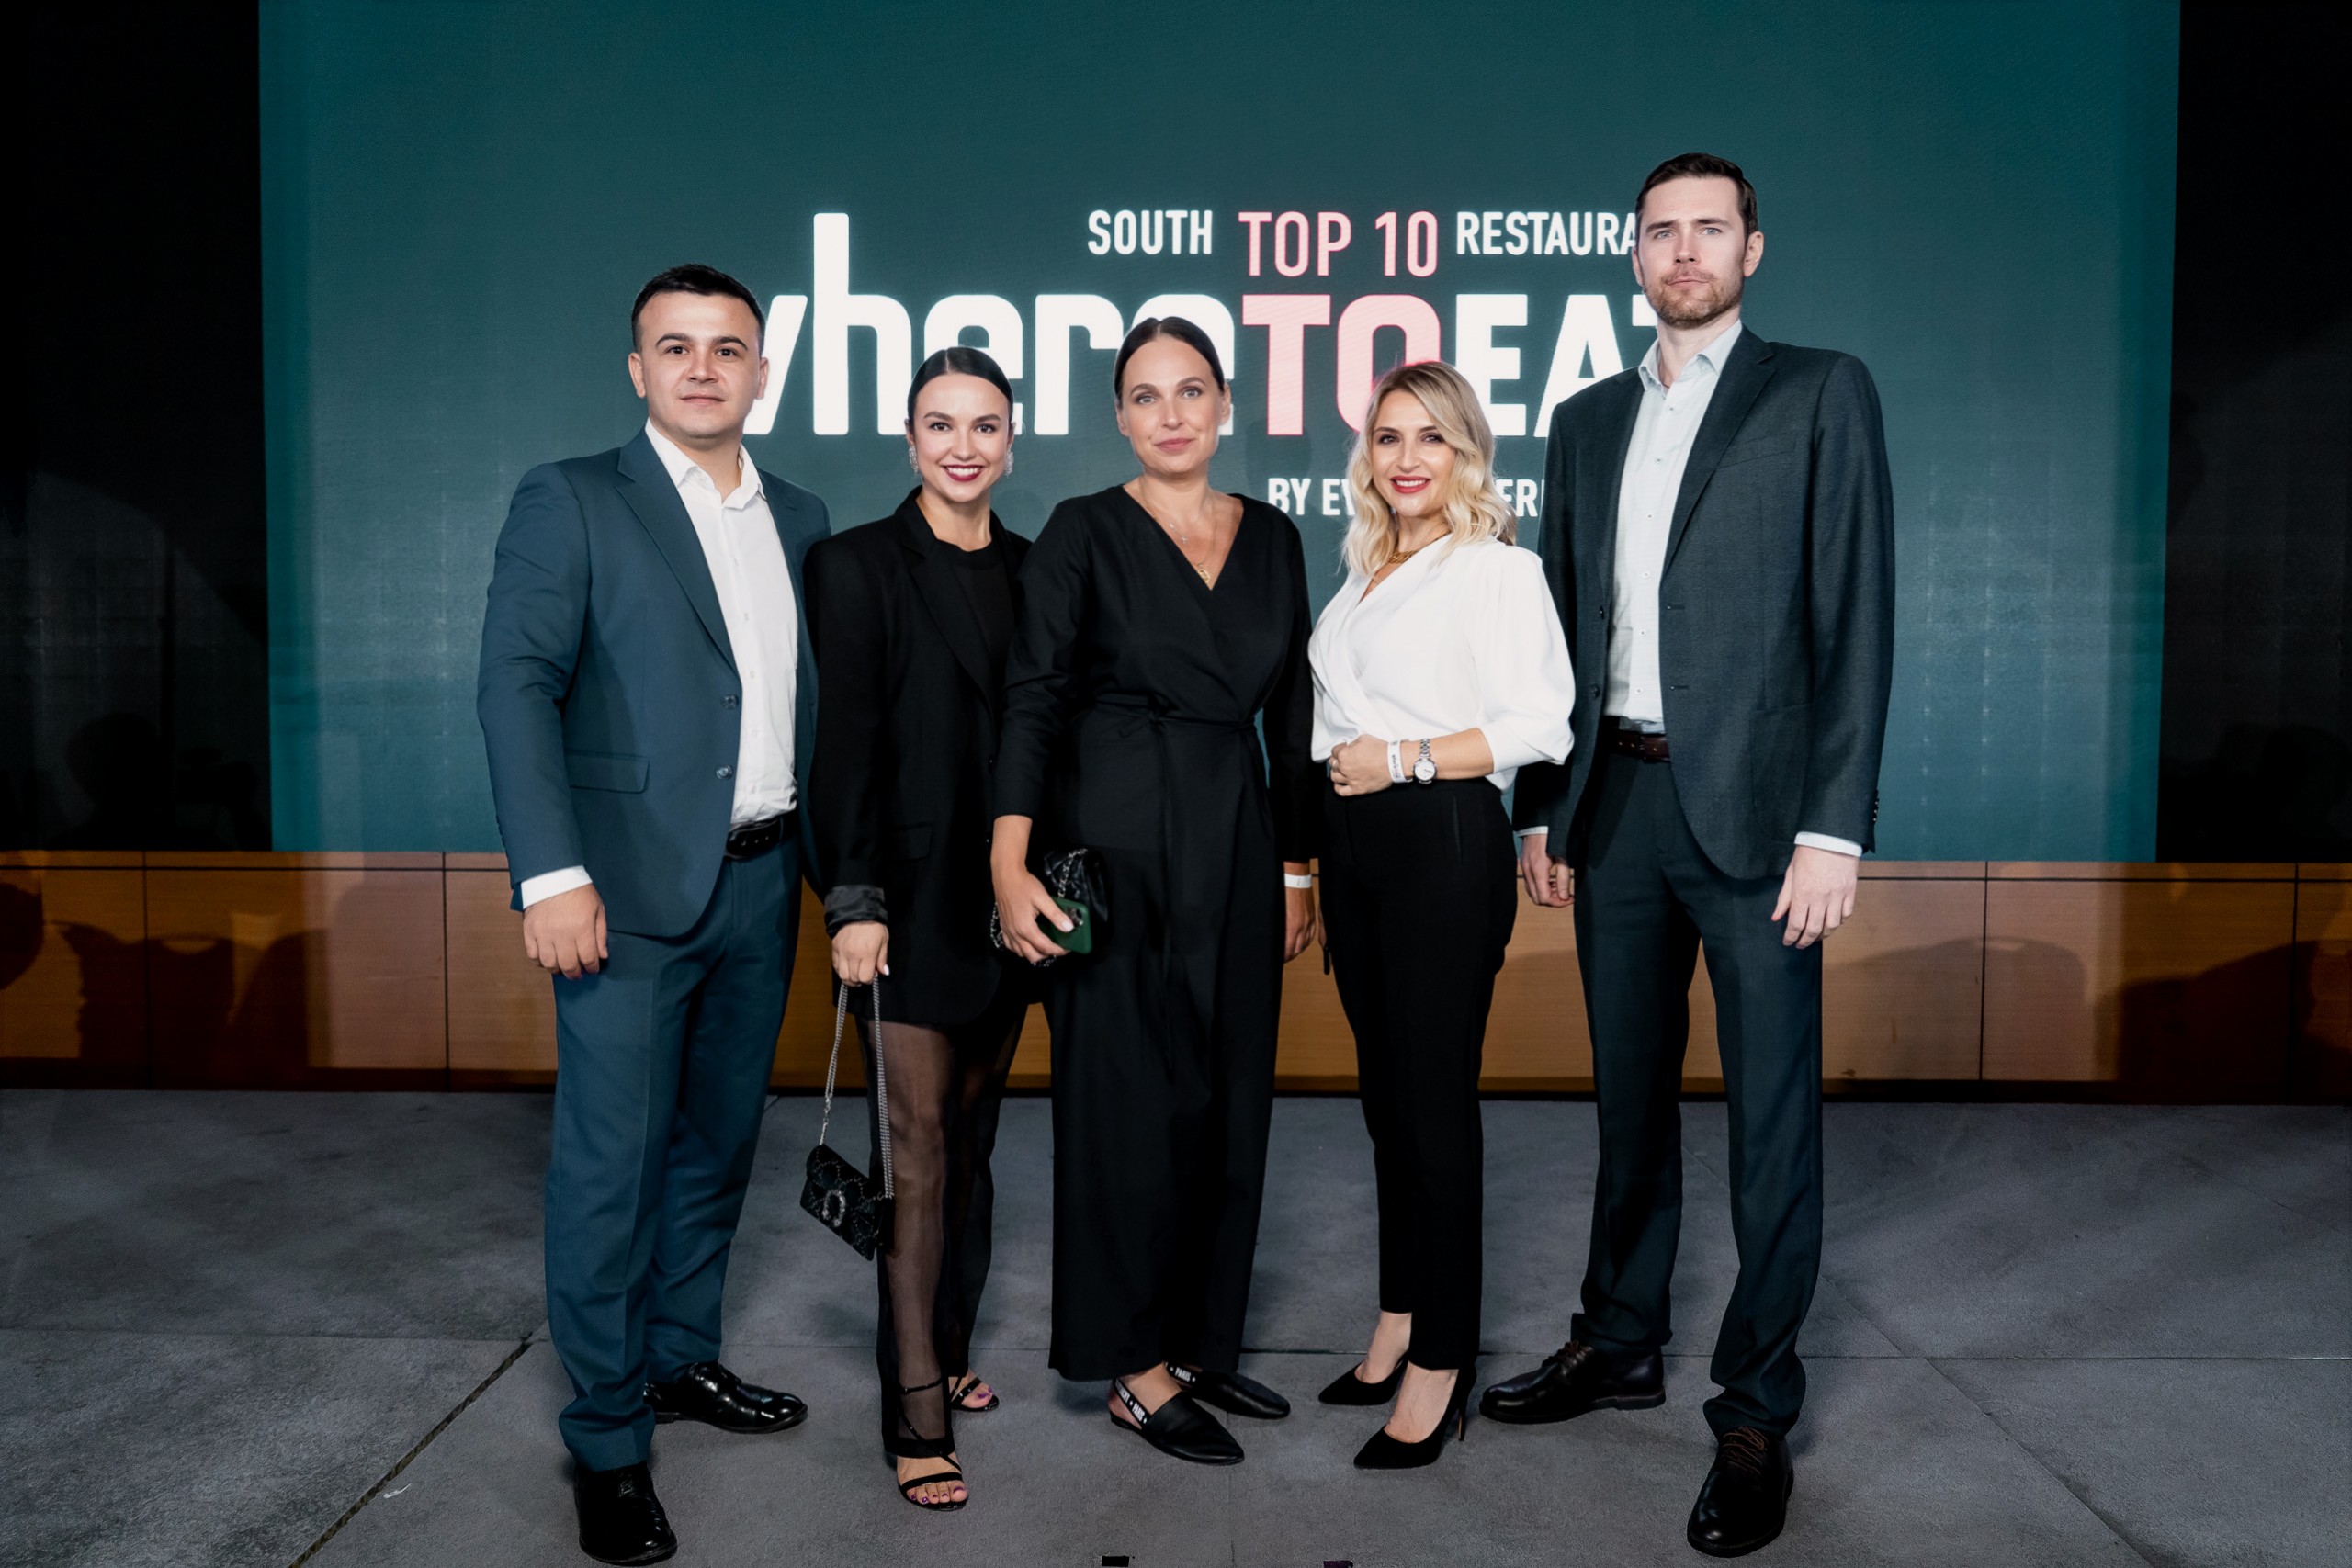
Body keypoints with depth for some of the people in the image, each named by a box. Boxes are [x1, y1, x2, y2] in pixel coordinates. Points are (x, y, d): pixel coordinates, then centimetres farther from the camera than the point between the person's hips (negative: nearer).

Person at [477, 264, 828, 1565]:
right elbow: (518, 686, -9)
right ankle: (606, 1442, 14)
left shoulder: (799, 518, 13)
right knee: (610, 1165, -1)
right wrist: (553, 875, -18)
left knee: (717, 1141, 16)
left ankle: (683, 1360, 34)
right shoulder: (570, 502, -2)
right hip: (632, 888, -5)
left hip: (761, 881, 6)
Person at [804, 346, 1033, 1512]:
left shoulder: (1032, 570, 10)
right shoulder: (860, 565, -4)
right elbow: (846, 743, -9)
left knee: (972, 1130, 14)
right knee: (920, 1142, -4)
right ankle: (916, 1411, 3)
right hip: (913, 893, -5)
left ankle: (948, 1346, 28)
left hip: (1009, 892, 5)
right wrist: (854, 900, -15)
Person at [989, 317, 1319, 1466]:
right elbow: (1032, 700, -9)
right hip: (1117, 844, -5)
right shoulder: (1084, 532, -3)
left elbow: (1291, 711, 13)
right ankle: (1137, 1370, 13)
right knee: (1132, 1097, 0)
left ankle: (1199, 1339, 25)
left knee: (1228, 1097, 10)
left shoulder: (1271, 538, 10)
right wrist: (1011, 864, -19)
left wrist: (1298, 867, 12)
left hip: (1238, 849, 5)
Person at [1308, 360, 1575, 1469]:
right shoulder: (1362, 578, 17)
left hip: (1443, 842, -7)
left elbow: (1541, 723, -14)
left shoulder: (1499, 570, -4)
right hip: (1356, 845, 7)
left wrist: (1407, 760, -15)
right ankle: (1398, 1323, 26)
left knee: (1435, 1097, -3)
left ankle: (1442, 1360, 8)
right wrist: (1321, 876, 15)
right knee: (1384, 1094, 13)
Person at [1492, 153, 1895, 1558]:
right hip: (1616, 802, 5)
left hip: (1753, 808, -4)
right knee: (1631, 1091, 14)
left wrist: (1834, 825, -12)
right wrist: (1545, 805, 9)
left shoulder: (1821, 393, 2)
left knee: (1772, 1111, 1)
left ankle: (1757, 1411, 14)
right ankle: (1622, 1344, 29)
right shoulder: (1589, 421, 16)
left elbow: (1855, 615, -5)